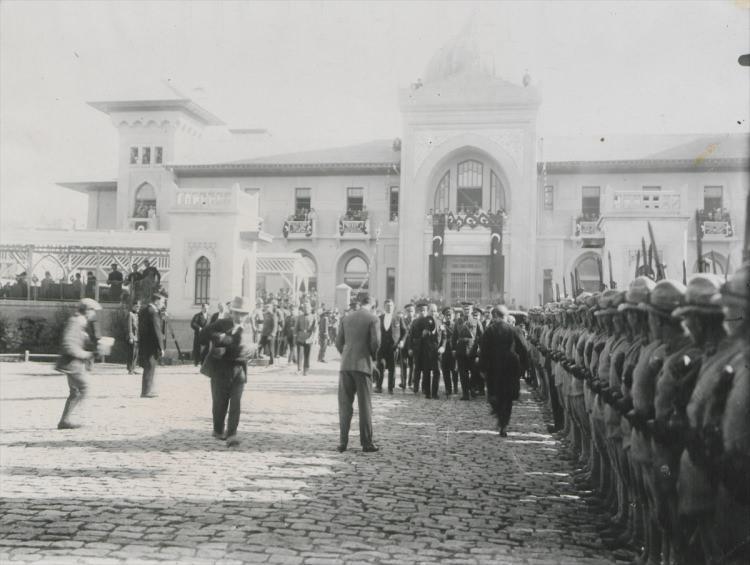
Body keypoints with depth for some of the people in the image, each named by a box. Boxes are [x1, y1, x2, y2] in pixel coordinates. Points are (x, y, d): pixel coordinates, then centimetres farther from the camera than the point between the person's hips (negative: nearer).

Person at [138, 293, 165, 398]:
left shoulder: (143, 310, 11)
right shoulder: (153, 312, -18)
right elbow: (157, 331, -20)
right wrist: (161, 347, -17)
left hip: (143, 344, 9)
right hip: (151, 345, -9)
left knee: (148, 369, 17)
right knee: (150, 368, 0)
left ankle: (148, 390, 24)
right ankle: (146, 392, 5)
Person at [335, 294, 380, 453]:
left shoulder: (346, 317, 9)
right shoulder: (372, 318, -4)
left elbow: (338, 342, 8)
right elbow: (376, 342, -10)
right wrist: (373, 356, 8)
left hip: (345, 365, 4)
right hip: (363, 364, -4)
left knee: (345, 405, 8)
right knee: (365, 406, 4)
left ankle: (342, 442, 8)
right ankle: (367, 443, 6)